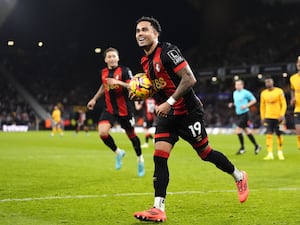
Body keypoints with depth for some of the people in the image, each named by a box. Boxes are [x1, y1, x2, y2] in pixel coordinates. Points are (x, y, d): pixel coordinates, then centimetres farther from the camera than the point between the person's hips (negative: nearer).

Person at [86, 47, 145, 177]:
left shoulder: (124, 71, -12)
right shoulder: (104, 72, 5)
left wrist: (119, 83, -39)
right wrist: (94, 99, 27)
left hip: (124, 110, -4)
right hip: (109, 109, 4)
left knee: (131, 135, 8)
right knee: (102, 132, -18)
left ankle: (140, 159, 35)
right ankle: (118, 152, 9)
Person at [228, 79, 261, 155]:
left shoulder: (245, 93, -10)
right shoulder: (235, 93, 12)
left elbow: (254, 100, -5)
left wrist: (246, 105, -16)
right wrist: (232, 104, 5)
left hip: (244, 114, -8)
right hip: (238, 114, 8)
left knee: (238, 130, -13)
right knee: (247, 131, 11)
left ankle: (242, 148, 0)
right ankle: (256, 146, 22)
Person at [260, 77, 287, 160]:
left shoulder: (279, 91, -3)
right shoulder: (263, 93, 6)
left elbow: (284, 104, -3)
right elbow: (262, 106, 13)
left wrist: (282, 115, -13)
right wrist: (262, 117, 7)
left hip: (278, 117, -2)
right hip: (268, 117, 2)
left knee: (279, 135, 5)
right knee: (269, 134, -9)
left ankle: (280, 152, 24)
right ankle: (270, 154, -11)